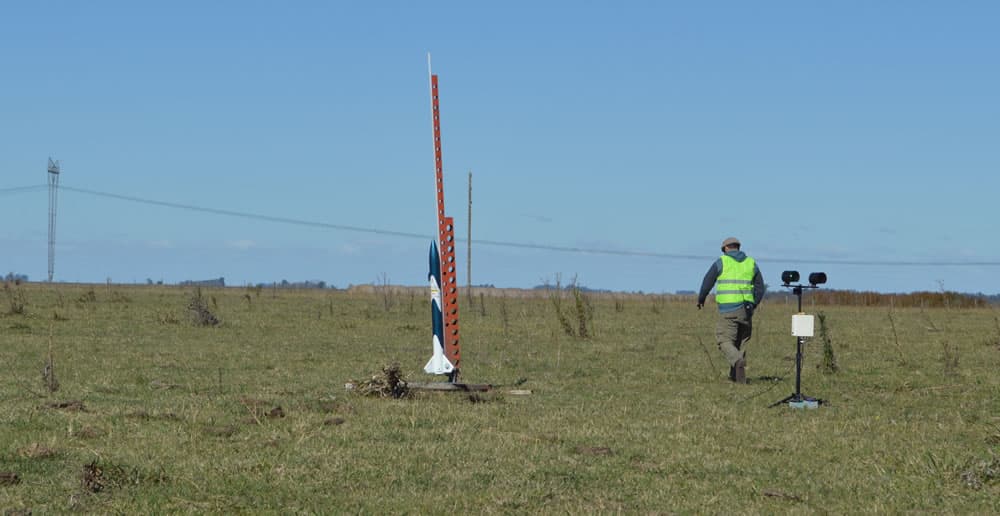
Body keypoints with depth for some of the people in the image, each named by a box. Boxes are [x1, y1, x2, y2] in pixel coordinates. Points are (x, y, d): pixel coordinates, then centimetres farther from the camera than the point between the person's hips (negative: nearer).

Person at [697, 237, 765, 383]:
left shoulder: (721, 262, 0)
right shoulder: (751, 263, 10)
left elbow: (707, 282, 5)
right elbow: (760, 288, 12)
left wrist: (701, 299, 22)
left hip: (728, 309, -4)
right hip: (746, 309, 4)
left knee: (725, 341, -2)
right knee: (741, 342, 17)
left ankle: (738, 361, -30)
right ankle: (735, 375, 17)